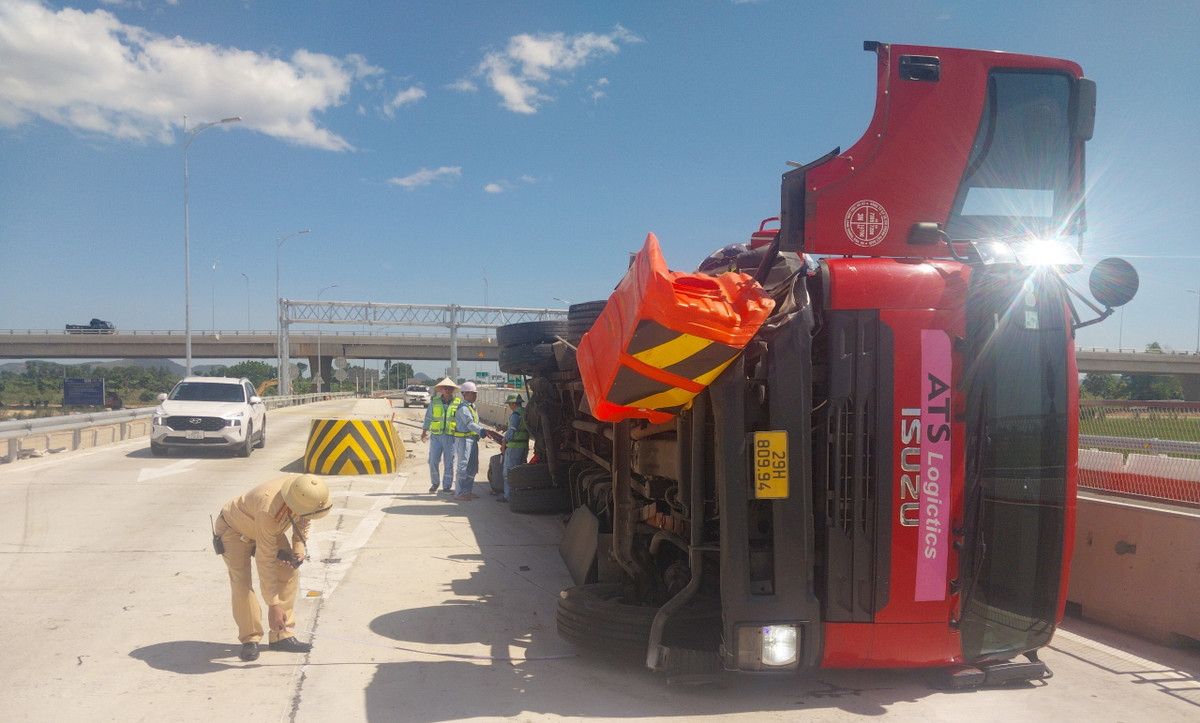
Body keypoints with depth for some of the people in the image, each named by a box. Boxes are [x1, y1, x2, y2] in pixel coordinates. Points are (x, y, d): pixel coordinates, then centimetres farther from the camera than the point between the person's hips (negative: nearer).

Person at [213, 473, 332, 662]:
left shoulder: (306, 491, -26)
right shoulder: (270, 511, -44)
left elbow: (303, 519, 1)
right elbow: (265, 560, -38)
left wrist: (299, 547, -9)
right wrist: (273, 605, -34)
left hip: (266, 528, 6)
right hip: (234, 528, -6)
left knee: (289, 571, -7)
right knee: (241, 581, -21)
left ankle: (281, 636, 0)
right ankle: (250, 639, -3)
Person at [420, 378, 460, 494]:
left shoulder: (458, 403, 2)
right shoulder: (434, 402, 5)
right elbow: (428, 417, 12)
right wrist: (424, 432, 9)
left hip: (450, 437, -1)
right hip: (436, 436, 1)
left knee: (449, 462, 2)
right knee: (433, 461, 0)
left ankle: (447, 486, 12)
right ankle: (434, 483, 20)